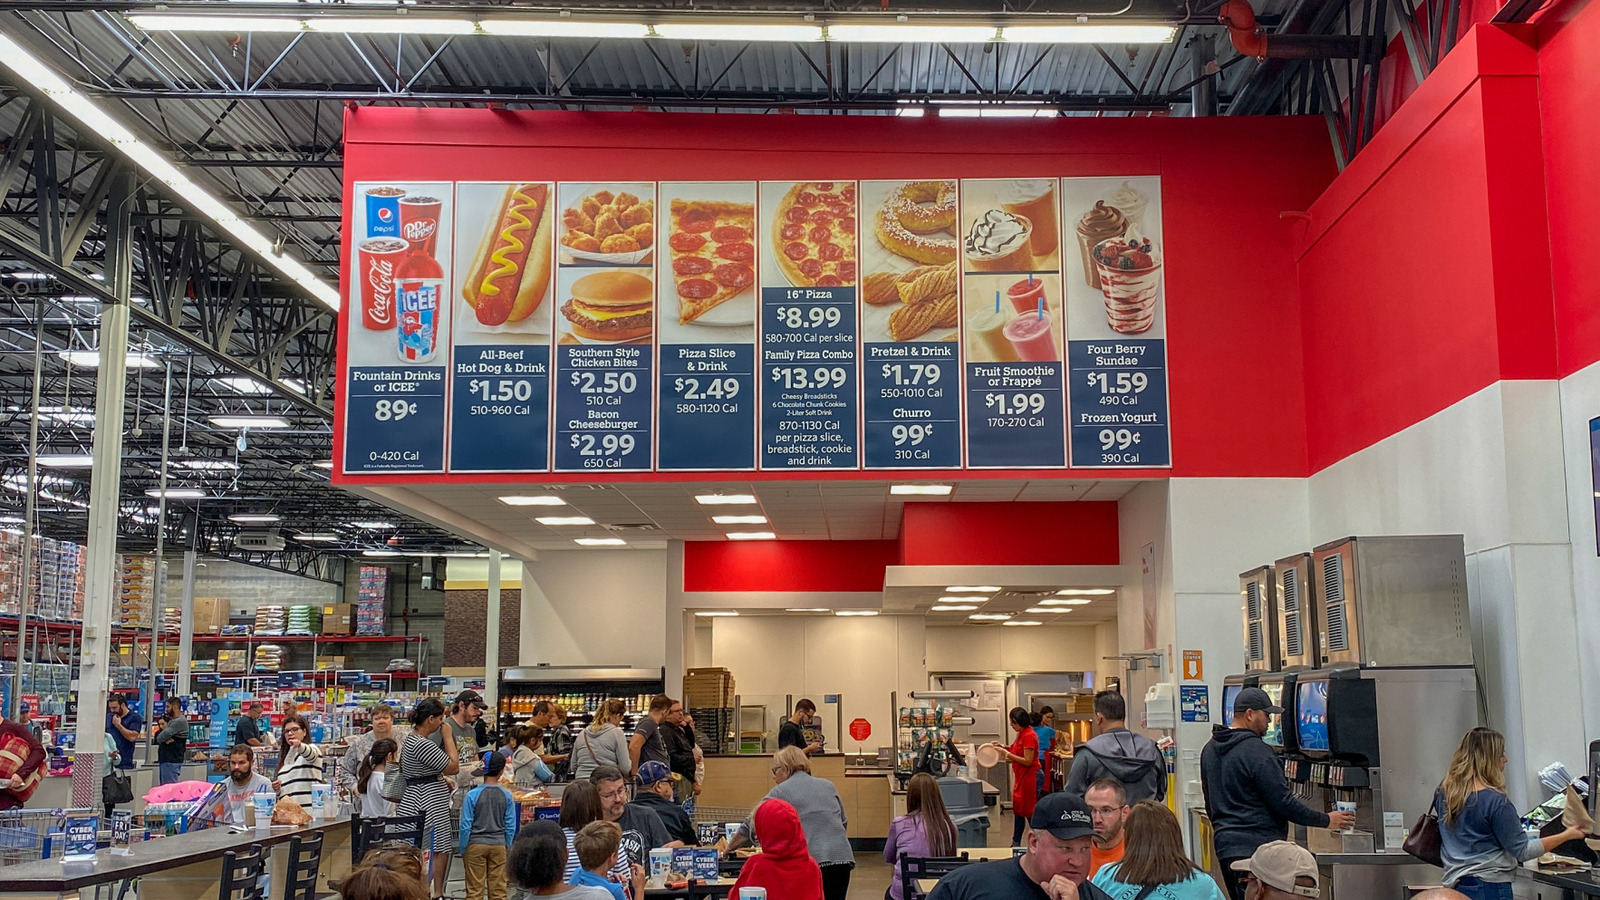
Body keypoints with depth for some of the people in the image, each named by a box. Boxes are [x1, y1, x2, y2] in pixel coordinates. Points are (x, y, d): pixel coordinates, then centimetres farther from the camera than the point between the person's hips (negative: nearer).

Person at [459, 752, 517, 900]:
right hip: (499, 845, 2)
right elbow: (511, 827, 1)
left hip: (476, 844, -2)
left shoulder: (472, 795, -11)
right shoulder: (506, 796, -4)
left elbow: (465, 826, -8)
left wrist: (462, 849, 4)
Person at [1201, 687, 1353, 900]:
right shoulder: (1257, 751, -15)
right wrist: (1326, 820, -3)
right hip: (1257, 846, -9)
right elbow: (1284, 804, -13)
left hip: (1224, 845, 9)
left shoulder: (1210, 750, 13)